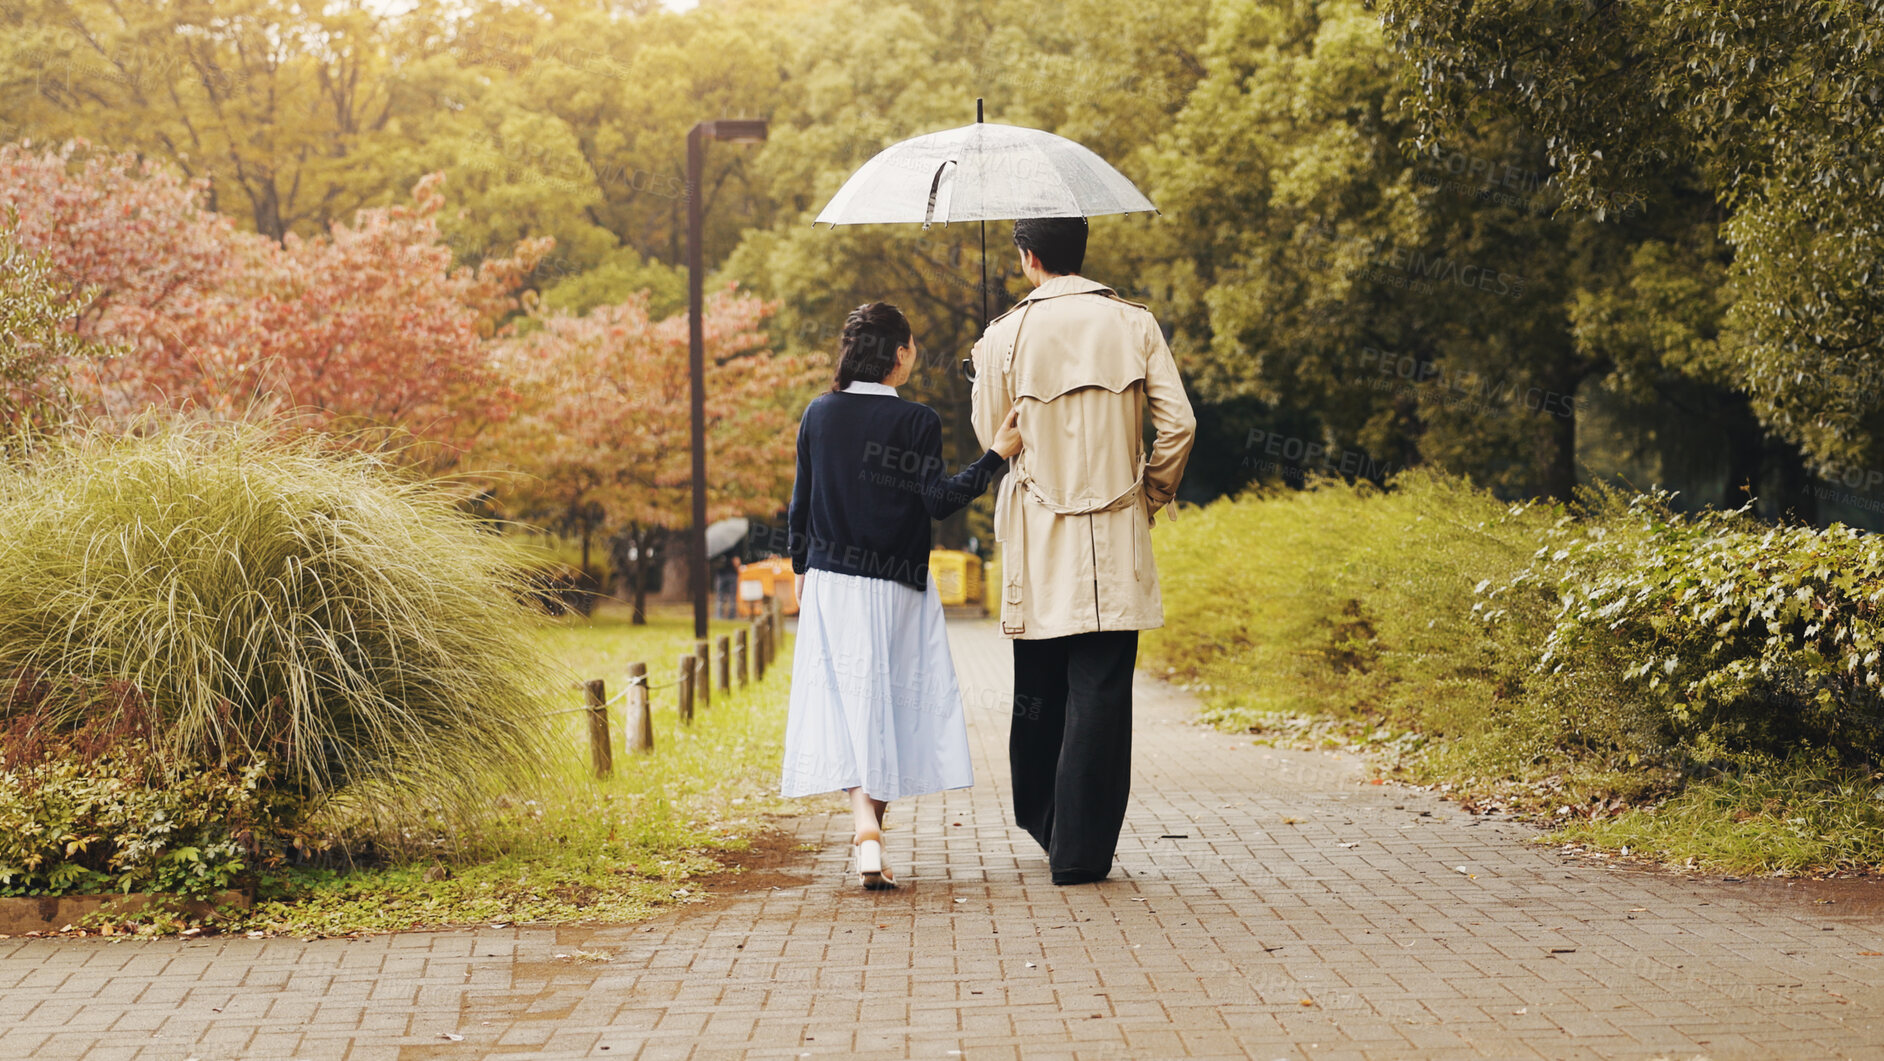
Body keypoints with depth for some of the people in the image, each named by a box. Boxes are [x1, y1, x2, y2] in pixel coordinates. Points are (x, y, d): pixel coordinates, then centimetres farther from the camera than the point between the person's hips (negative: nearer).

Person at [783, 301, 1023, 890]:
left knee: (846, 704, 1)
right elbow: (938, 499, -15)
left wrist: (801, 569, 18)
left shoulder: (819, 414, 2)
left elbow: (801, 502, 7)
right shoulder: (916, 421, -10)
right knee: (889, 706, 10)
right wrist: (995, 456, -13)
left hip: (831, 583, 3)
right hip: (896, 589, -2)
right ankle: (876, 811, 13)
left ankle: (865, 824, -16)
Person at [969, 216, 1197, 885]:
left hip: (1036, 538, 1)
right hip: (1115, 541, -1)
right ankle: (1081, 849, -3)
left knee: (1038, 691, 15)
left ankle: (1041, 820, 30)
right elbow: (1178, 424, -4)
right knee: (1100, 691, -2)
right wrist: (1152, 495, 12)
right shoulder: (1135, 325, -1)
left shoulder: (1005, 336, -3)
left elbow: (990, 436, 5)